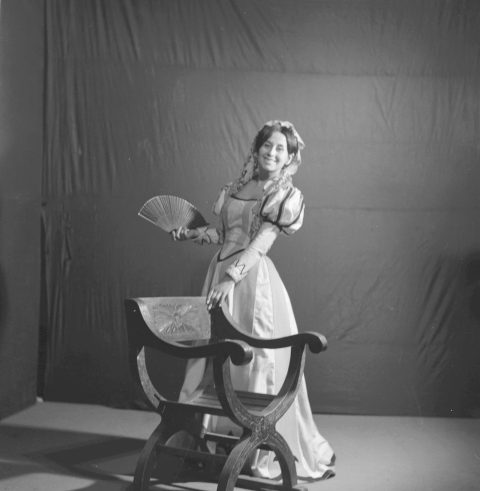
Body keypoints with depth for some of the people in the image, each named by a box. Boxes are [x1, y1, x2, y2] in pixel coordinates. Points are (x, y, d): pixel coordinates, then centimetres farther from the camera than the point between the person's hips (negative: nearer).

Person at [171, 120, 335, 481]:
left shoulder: (286, 196, -2)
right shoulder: (236, 188, 15)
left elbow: (260, 243, -14)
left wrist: (230, 279, -22)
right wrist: (191, 233, 8)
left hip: (253, 278, -6)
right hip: (221, 272, 6)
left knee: (259, 359, -3)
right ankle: (208, 436, 21)